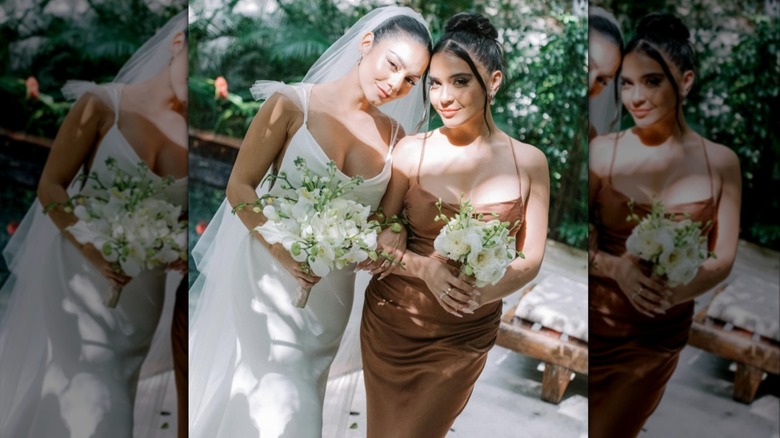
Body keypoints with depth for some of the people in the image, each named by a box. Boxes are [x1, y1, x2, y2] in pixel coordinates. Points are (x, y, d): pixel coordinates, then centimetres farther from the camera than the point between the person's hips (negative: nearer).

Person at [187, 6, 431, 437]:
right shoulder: (292, 104, -11)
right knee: (273, 403, 1)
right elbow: (240, 186, -10)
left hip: (330, 293, 4)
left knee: (300, 400, 17)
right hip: (267, 276, -3)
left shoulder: (396, 137, 0)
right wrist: (283, 250, -22)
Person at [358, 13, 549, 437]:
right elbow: (376, 242, -7)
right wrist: (425, 268, -26)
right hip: (394, 321, 0)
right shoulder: (411, 151, -9)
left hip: (467, 334, 0)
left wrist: (481, 293, -21)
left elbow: (531, 260, -3)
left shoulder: (529, 162, -6)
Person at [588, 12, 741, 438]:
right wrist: (616, 267, -25)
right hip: (597, 319, -1)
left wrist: (675, 290, -19)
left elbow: (723, 260, -1)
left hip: (661, 335, 1)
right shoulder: (602, 151, -10)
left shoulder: (721, 163, -5)